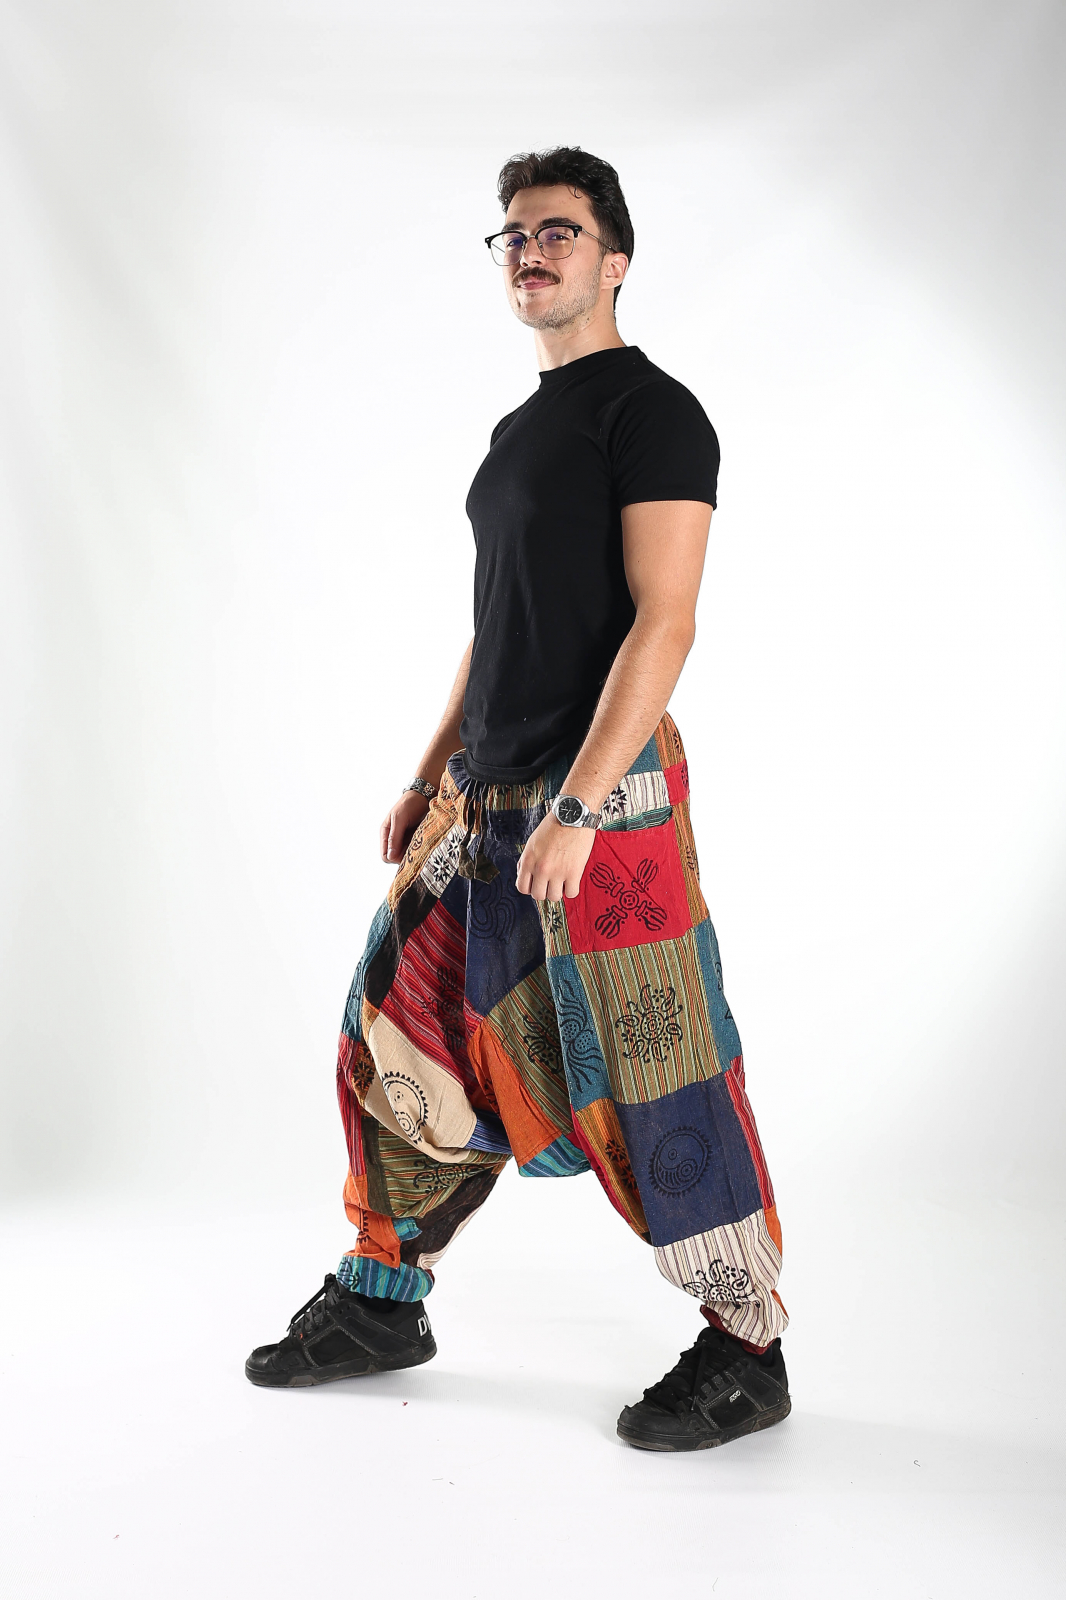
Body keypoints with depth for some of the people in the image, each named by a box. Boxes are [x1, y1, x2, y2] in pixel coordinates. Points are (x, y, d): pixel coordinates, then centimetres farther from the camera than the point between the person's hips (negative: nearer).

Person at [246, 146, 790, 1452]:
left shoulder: (653, 412, -7)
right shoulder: (521, 430, 19)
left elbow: (662, 623, -17)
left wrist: (575, 808, -24)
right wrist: (430, 779, 20)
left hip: (605, 800, -9)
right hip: (485, 799, 9)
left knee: (648, 1083, -5)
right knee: (405, 1035, 13)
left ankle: (746, 1351, 12)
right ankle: (382, 1300, 29)